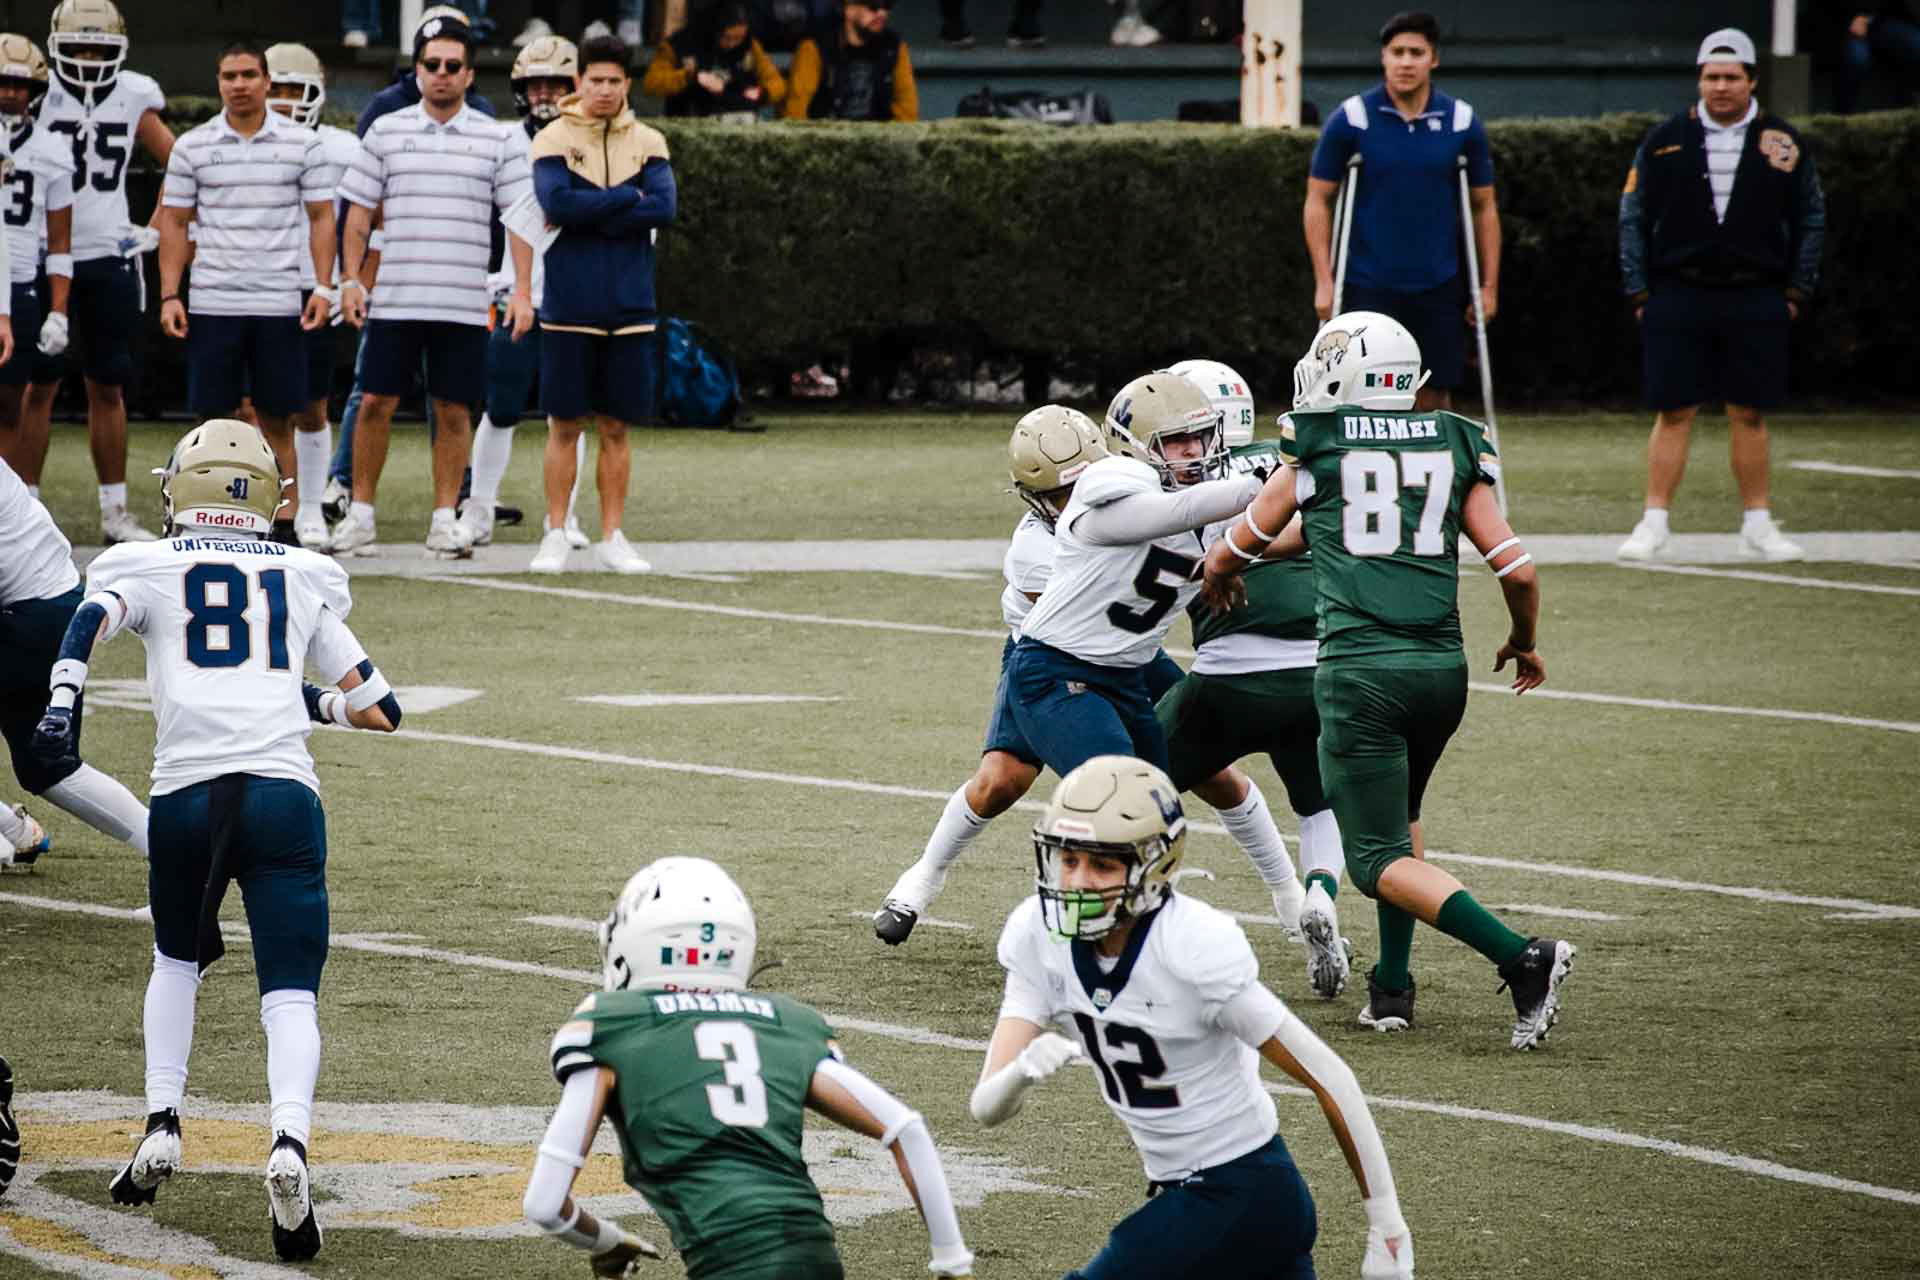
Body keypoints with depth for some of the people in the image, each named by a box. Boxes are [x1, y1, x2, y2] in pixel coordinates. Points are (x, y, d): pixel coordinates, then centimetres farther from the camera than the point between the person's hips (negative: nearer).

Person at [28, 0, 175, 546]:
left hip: (109, 257, 3)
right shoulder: (39, 96, -5)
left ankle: (115, 511, 13)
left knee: (107, 387, 7)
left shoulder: (133, 98, 5)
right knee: (40, 383, -1)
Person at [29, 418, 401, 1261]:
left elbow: (91, 614, -8)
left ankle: (161, 1126, 14)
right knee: (290, 991, -5)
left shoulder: (147, 567, 16)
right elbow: (379, 711, 23)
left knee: (178, 957, 27)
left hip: (187, 792, 0)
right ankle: (289, 1139, -30)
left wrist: (63, 699, -19)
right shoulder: (305, 580, 22)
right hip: (282, 791, 0)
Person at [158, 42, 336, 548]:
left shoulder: (302, 144, 4)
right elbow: (174, 223, 8)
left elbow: (321, 218, 6)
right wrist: (169, 295, 0)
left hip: (279, 304, -1)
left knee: (276, 419, 2)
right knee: (215, 417, 1)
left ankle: (283, 525, 4)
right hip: (213, 303, 1)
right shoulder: (192, 146, 6)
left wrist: (323, 287, -3)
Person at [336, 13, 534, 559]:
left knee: (452, 410, 2)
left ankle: (445, 520, 10)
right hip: (394, 301, 0)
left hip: (464, 303, 0)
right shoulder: (386, 132, 8)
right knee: (376, 403, -1)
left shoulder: (497, 140, 6)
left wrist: (522, 291, -2)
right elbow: (359, 212, 10)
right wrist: (350, 279, 2)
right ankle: (360, 514, 8)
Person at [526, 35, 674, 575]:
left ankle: (611, 537, 12)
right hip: (568, 306, -2)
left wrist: (589, 216, -13)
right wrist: (628, 198, -11)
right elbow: (556, 202, -17)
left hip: (629, 307, 2)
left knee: (617, 428, 6)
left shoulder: (647, 143, 7)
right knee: (565, 425, 0)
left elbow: (665, 207, -8)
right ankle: (556, 536, 6)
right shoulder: (553, 139, -1)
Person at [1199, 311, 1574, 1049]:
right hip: (1442, 668, 4)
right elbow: (1518, 572, 6)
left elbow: (1231, 556, 16)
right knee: (1399, 816, 28)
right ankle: (1392, 987, 19)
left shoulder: (1314, 449, 4)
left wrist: (1221, 581, 41)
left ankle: (1522, 957, -19)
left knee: (1381, 860, -2)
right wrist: (1523, 645, 26)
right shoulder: (1455, 447, 10)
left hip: (1361, 670, -4)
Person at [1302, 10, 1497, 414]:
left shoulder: (1462, 123, 2)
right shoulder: (1351, 120, -3)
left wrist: (1489, 287, 6)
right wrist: (1324, 283, -5)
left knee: (1434, 398, 4)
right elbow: (1318, 202, 2)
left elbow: (1485, 208, 10)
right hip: (1369, 286, -2)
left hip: (1438, 288, 2)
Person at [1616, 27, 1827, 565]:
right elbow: (1633, 218, 8)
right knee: (1673, 413, -1)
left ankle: (1757, 525, 12)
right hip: (1678, 295, -1)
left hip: (1756, 300, 1)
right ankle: (1654, 523, 3)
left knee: (1749, 414, 5)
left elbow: (1811, 220, 10)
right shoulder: (1665, 141, 3)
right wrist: (1639, 292, 2)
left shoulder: (1783, 144, 4)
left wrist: (1796, 293, 4)